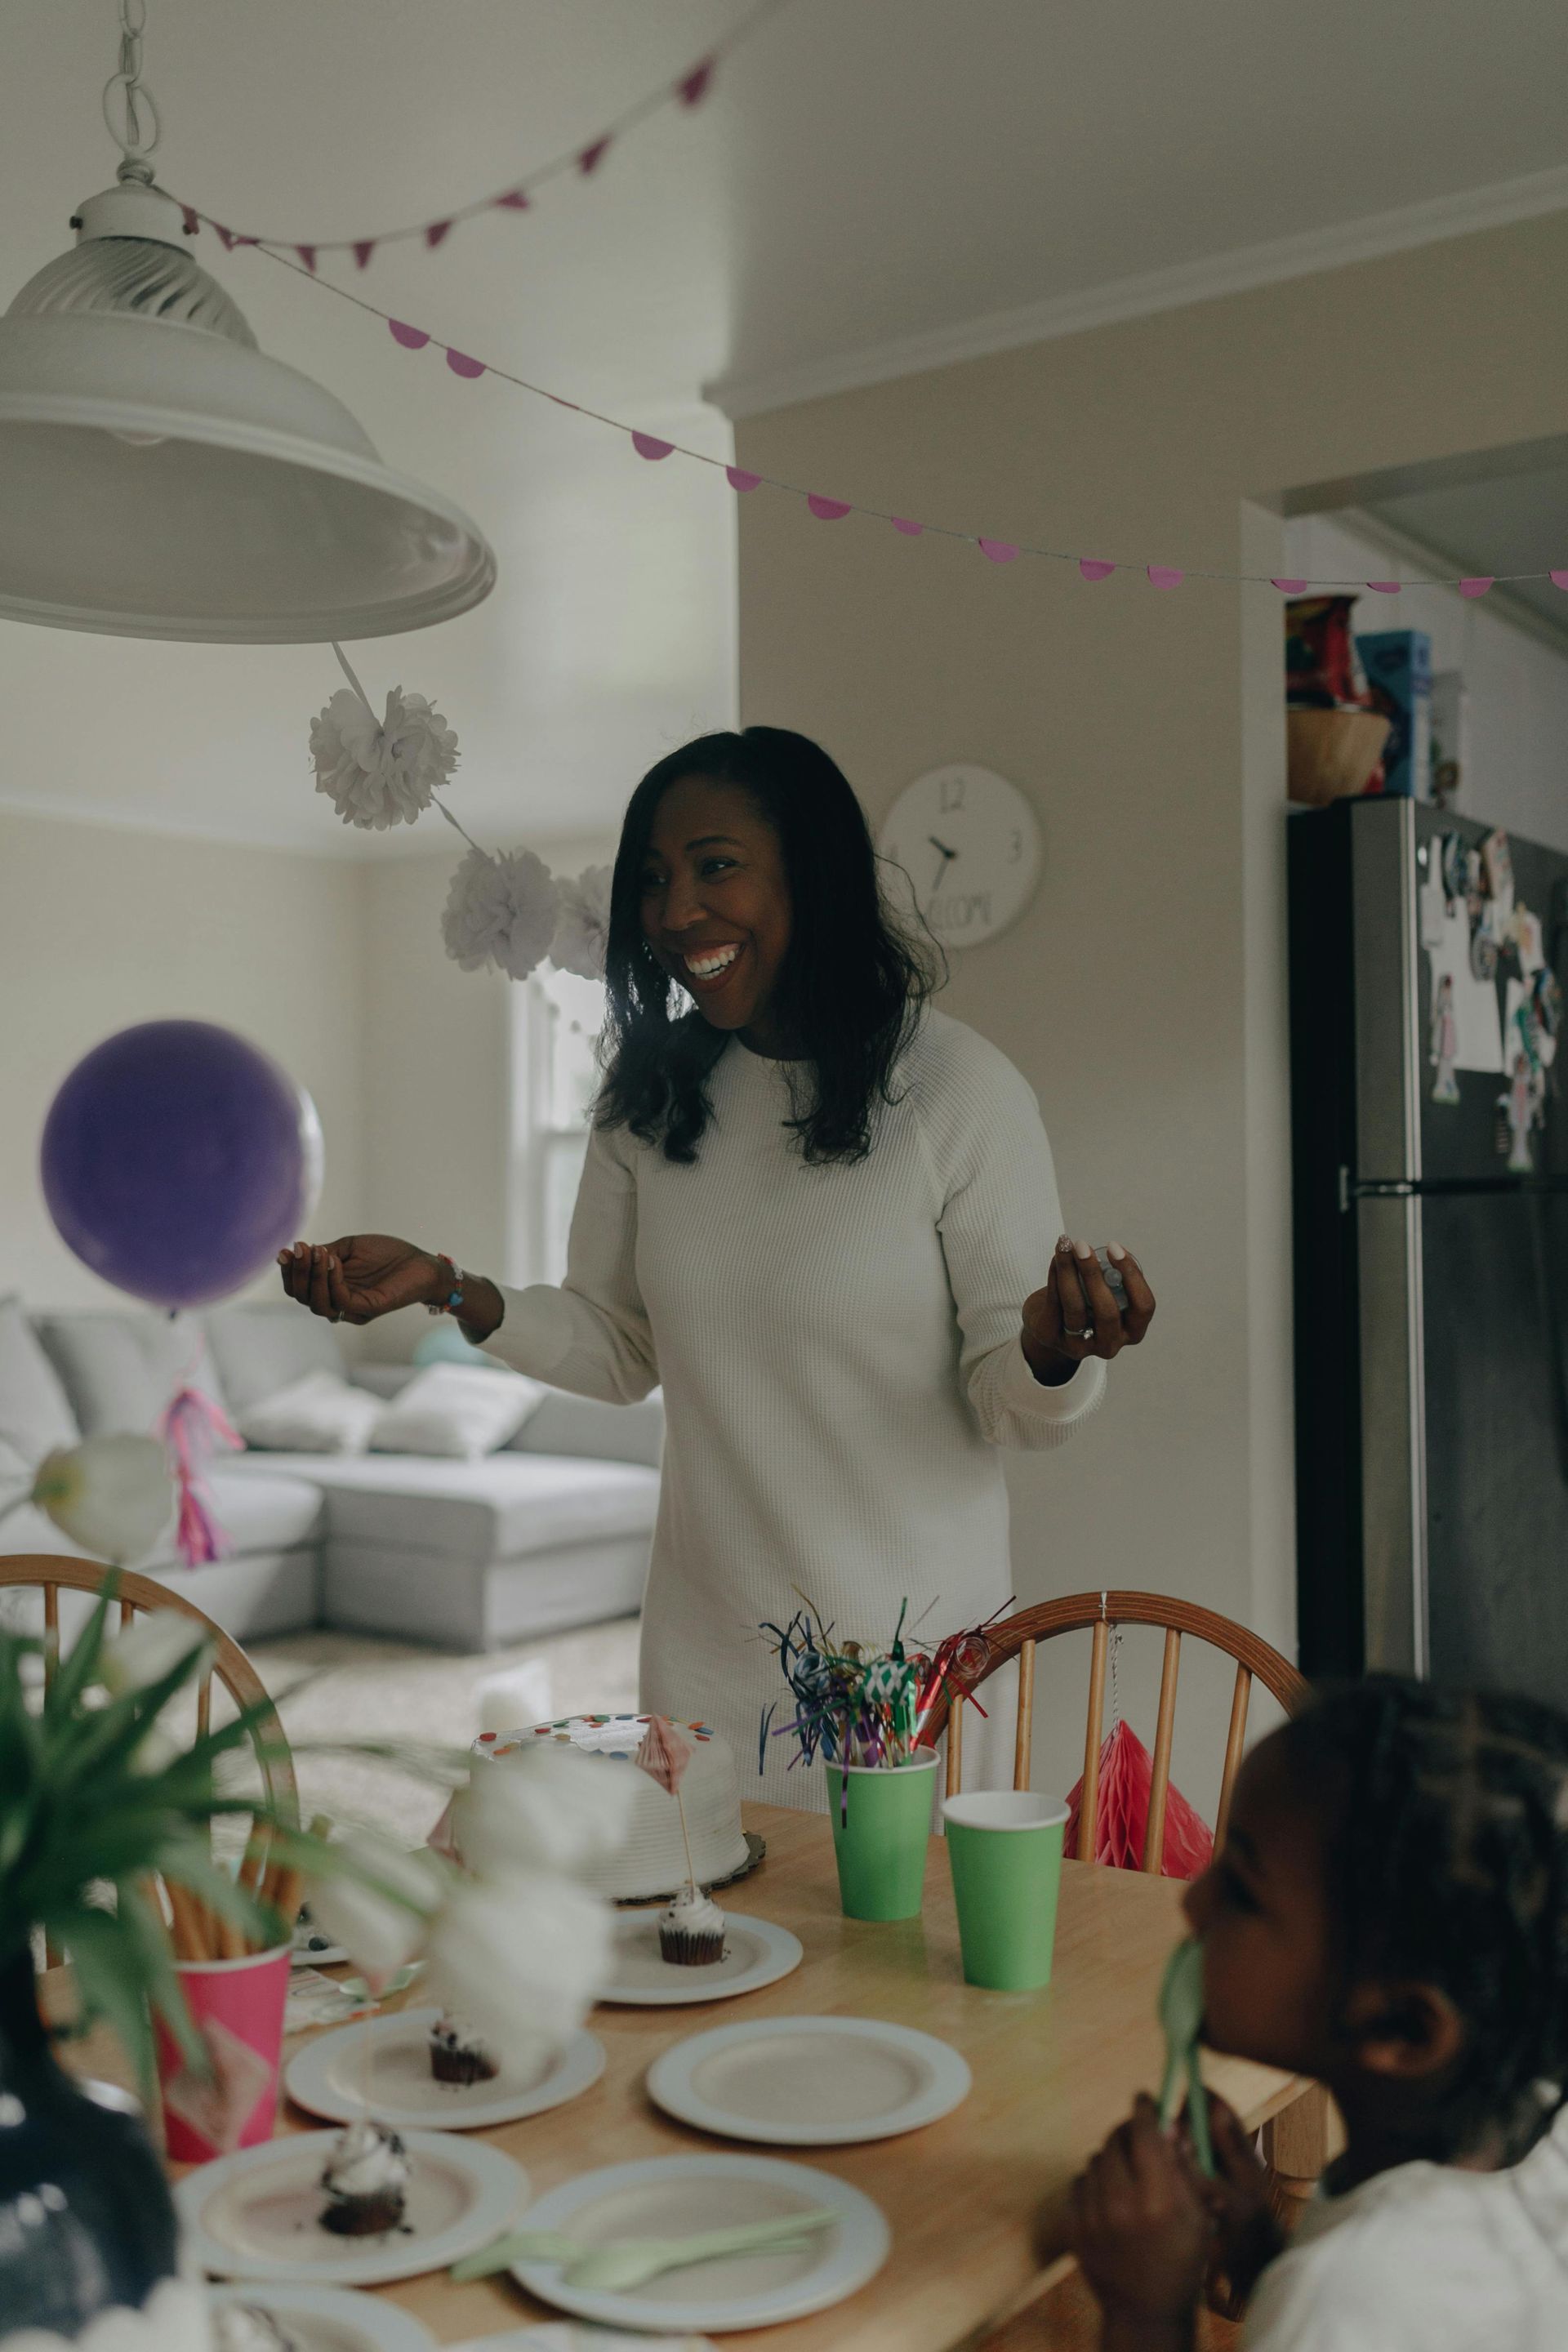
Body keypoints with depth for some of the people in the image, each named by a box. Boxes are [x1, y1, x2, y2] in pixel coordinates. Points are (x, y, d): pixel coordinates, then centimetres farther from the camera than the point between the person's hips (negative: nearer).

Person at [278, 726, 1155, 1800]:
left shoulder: (960, 1087, -12)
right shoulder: (651, 1093, 2)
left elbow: (1013, 1408, -9)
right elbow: (620, 1348, 10)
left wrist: (1055, 1356, -30)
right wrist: (448, 1288, -3)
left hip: (912, 1646, -4)